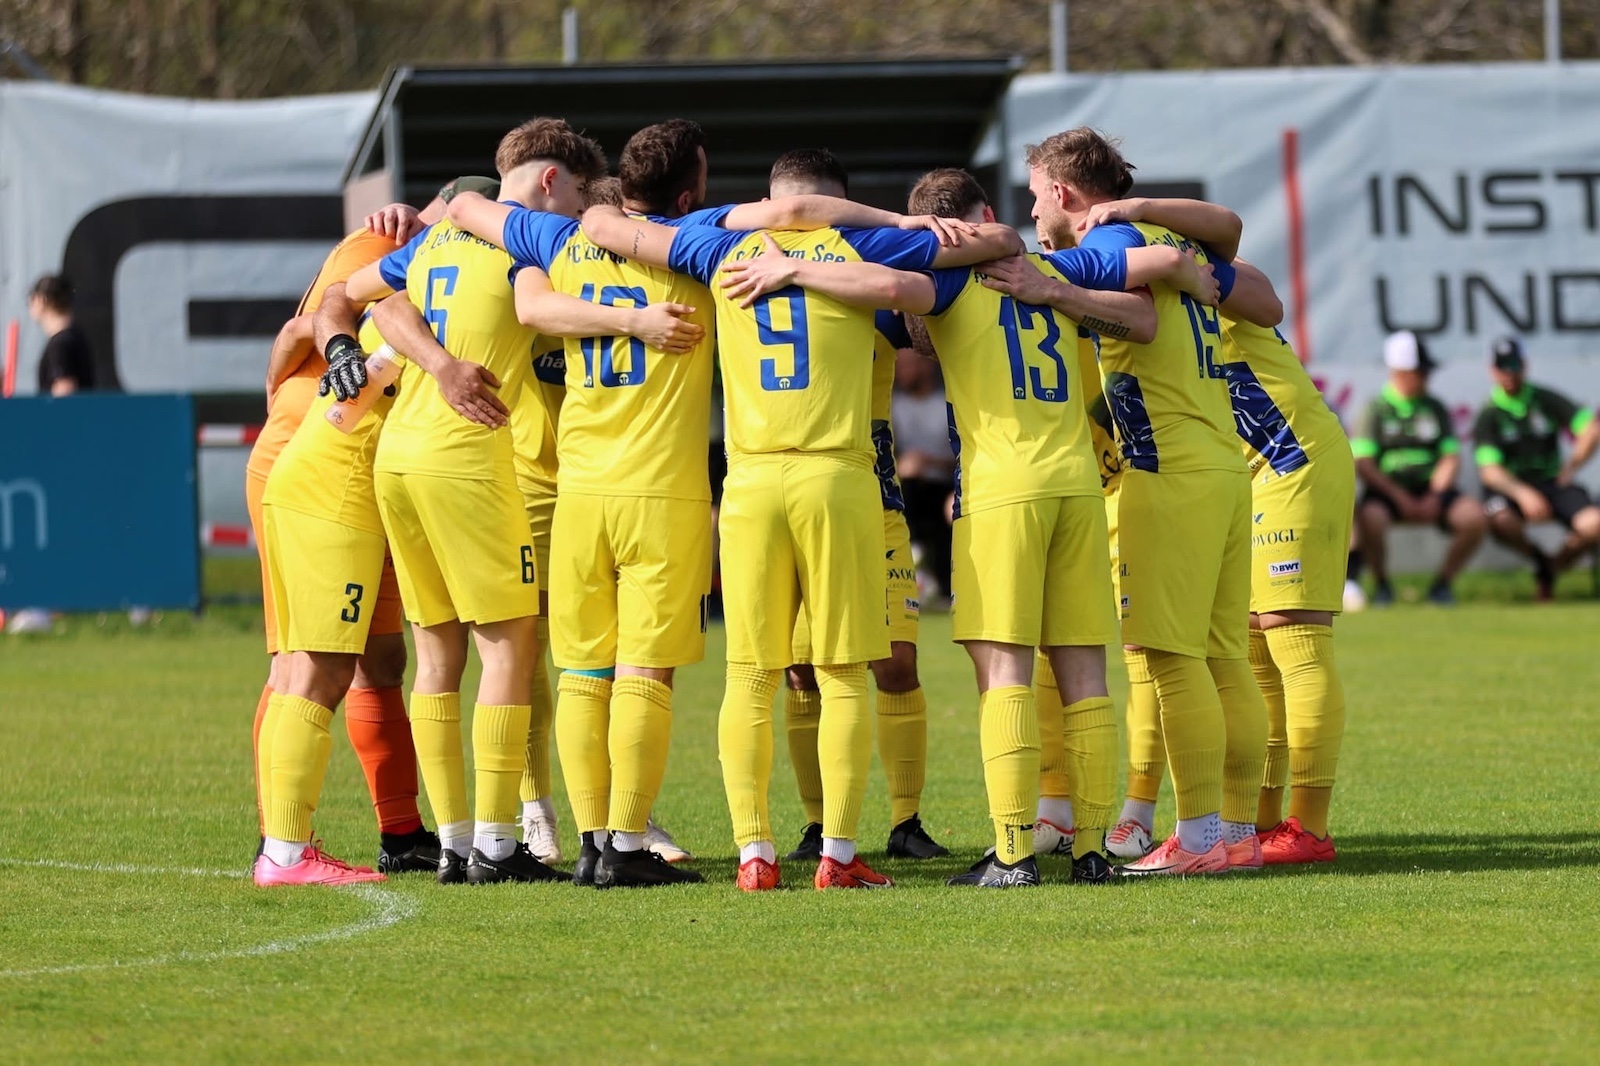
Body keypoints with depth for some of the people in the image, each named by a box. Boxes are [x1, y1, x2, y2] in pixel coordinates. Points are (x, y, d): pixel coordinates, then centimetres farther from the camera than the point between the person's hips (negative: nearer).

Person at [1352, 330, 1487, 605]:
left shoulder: (1435, 409, 13)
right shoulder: (1376, 409, 1)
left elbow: (1450, 459, 7)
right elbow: (1362, 464, -7)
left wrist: (1434, 497, -11)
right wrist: (1401, 498, -15)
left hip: (1431, 488, 3)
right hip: (1387, 489, -3)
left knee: (1475, 518, -22)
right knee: (1370, 518, -37)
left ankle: (1442, 583, 0)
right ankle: (1381, 584, -8)